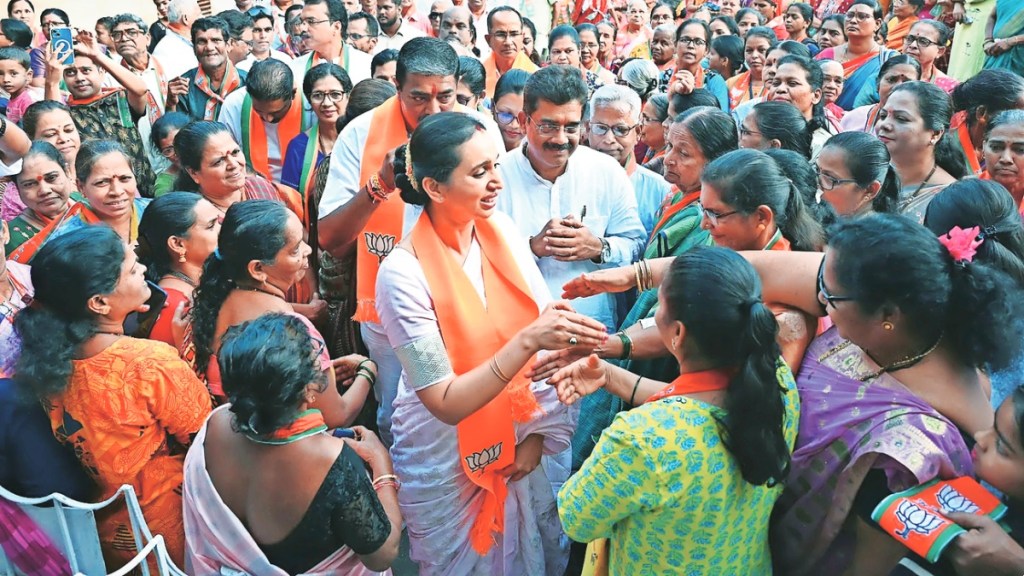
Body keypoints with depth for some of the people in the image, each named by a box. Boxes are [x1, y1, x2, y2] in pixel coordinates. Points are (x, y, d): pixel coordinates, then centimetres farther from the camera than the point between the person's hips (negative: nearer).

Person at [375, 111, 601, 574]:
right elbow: (446, 404, -26)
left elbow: (546, 336, -3)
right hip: (448, 463, -4)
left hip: (520, 443, 5)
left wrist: (539, 432, -8)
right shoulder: (403, 274, -25)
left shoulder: (503, 231, -10)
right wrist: (527, 340, -35)